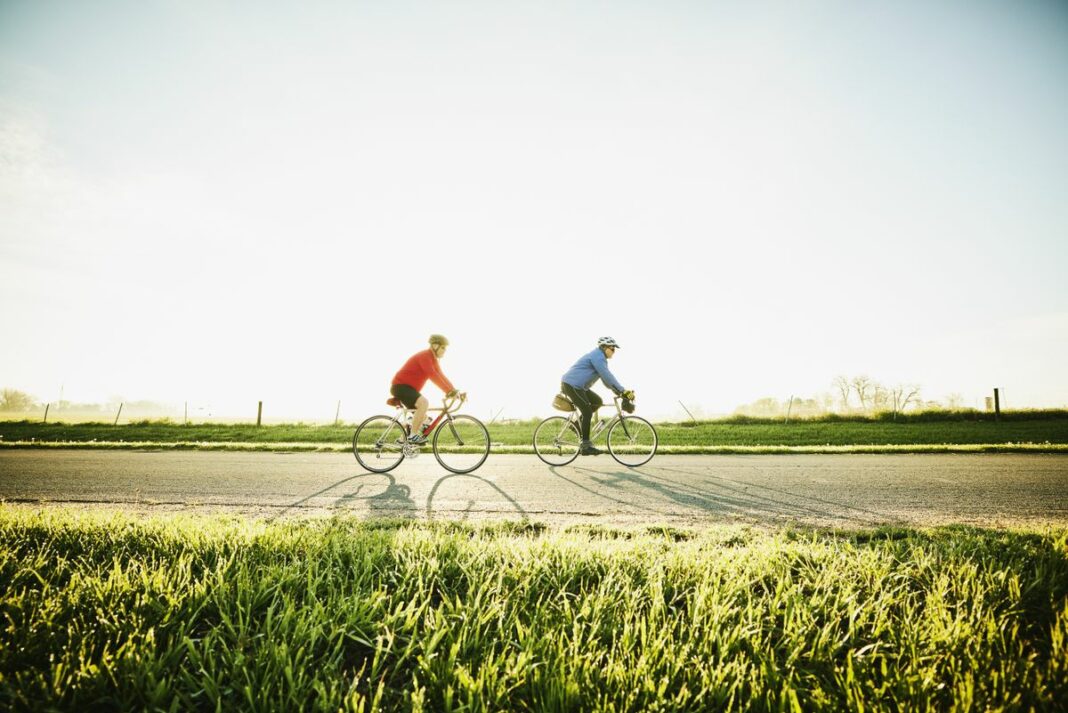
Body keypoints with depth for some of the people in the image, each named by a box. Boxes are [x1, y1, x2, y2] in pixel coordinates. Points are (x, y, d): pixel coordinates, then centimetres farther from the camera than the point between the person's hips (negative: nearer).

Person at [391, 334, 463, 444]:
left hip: (409, 388, 10)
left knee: (423, 416, 11)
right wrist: (449, 391, -36)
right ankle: (413, 436, -25)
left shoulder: (434, 360, 11)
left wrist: (454, 391, -2)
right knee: (424, 402, -31)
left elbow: (441, 376, 10)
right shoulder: (424, 356, -20)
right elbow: (433, 376, -32)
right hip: (400, 386, -10)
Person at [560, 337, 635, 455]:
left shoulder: (599, 358, 18)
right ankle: (585, 446, -10)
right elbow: (608, 377, -23)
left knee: (597, 401, 9)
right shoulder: (597, 357, -15)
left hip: (578, 386, 10)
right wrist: (623, 391, -22)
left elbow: (606, 379, 18)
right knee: (587, 412, -12)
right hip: (571, 385, -10)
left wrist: (620, 392, 9)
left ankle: (578, 425, 14)